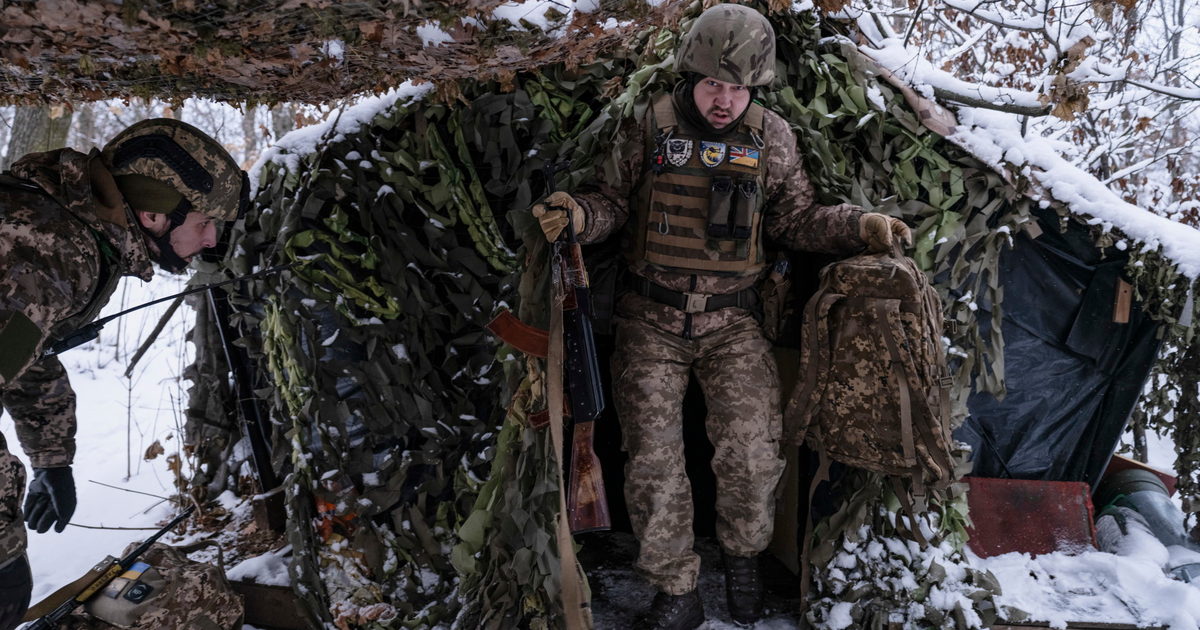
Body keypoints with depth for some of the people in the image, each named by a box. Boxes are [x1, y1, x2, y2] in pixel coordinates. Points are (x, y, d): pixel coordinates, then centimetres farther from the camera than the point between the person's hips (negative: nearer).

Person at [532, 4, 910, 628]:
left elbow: (797, 221, 9)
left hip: (730, 322, 1)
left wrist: (861, 226, -5)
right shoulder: (652, 125, -5)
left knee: (753, 453, -7)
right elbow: (615, 199, 2)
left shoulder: (771, 139, 0)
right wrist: (578, 214, -19)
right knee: (653, 459, -1)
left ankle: (742, 556, 25)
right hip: (650, 322, 0)